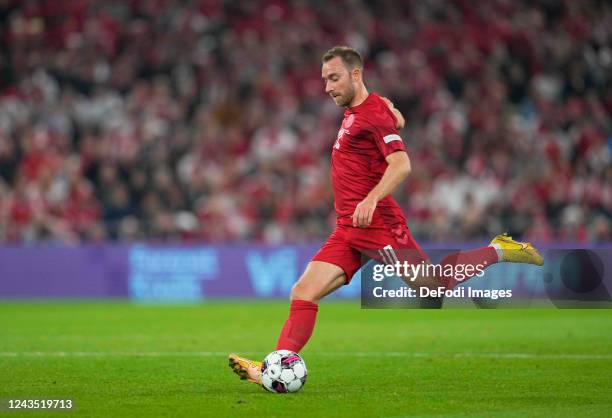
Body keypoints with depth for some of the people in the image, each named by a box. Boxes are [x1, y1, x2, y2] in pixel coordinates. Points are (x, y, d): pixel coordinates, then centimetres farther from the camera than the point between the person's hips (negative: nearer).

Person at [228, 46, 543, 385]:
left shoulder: (373, 114, -13)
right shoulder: (354, 111, 15)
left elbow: (401, 165, -25)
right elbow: (398, 119, 35)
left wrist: (371, 199, -35)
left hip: (375, 225, -9)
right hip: (347, 231, 9)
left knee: (437, 283, -1)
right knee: (303, 292, -7)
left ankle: (499, 250, 18)